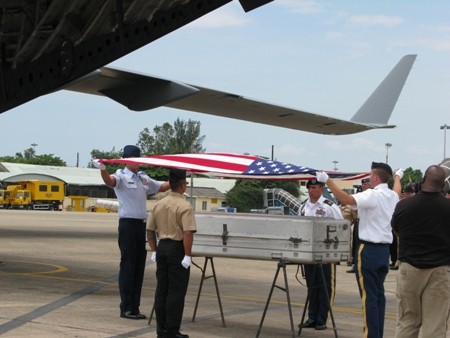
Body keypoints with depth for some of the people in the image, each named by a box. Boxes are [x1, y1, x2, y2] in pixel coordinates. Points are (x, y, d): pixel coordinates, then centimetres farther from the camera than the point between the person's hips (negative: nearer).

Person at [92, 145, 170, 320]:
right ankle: (126, 308, 0)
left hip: (142, 224, 7)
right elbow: (110, 181, -28)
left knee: (139, 267, 9)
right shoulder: (121, 176, -6)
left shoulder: (144, 178, 16)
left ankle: (135, 307, 15)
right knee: (128, 266, -5)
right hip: (128, 224, -7)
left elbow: (162, 187, 29)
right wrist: (103, 169, -49)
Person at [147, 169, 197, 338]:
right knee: (176, 291, -1)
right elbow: (188, 233, -22)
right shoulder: (185, 206, -14)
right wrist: (187, 255, -17)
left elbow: (150, 230, 11)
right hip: (177, 249, -7)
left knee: (161, 289, 12)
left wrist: (154, 250, 17)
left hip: (162, 248, 7)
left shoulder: (159, 204, 8)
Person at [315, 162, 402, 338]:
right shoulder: (392, 196, 10)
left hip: (369, 249, -8)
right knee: (379, 294, 14)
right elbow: (397, 190, 35)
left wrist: (327, 180, -26)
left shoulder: (372, 195, -15)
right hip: (385, 250, 8)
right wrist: (398, 176, 56)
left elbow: (346, 199, -28)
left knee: (369, 295, -6)